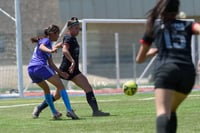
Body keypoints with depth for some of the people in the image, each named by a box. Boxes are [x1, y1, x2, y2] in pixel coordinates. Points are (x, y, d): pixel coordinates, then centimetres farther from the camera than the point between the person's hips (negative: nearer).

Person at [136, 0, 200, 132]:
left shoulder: (154, 26, 22)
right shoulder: (187, 25, 23)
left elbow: (140, 59, 31)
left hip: (166, 68, -3)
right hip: (188, 72, 3)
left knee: (163, 112, -21)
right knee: (171, 110, 26)